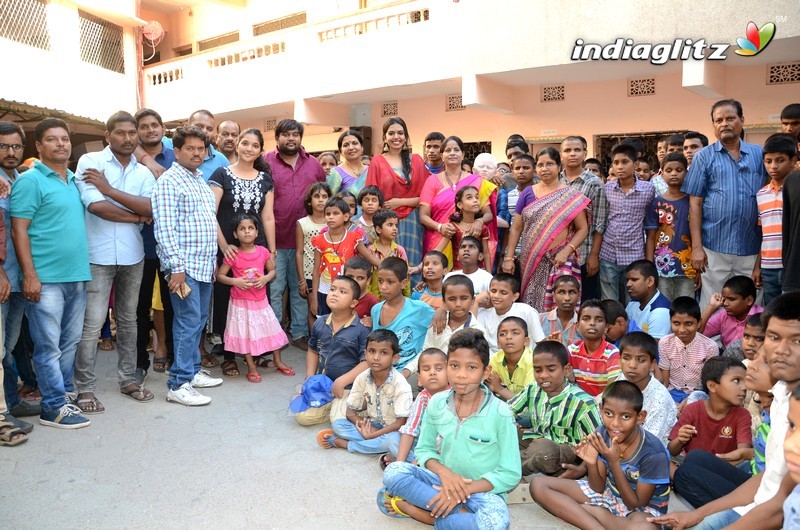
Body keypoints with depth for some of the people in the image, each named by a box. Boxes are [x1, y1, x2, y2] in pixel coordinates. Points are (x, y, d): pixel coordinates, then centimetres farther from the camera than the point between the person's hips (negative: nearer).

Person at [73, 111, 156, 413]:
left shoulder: (144, 172, 8)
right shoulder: (89, 161, -3)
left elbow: (153, 208, -9)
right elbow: (95, 206, -16)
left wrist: (110, 190, -14)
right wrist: (137, 216, -7)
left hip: (132, 256, 4)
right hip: (98, 255, -4)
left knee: (128, 320, 13)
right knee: (92, 323, -1)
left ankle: (128, 379, 25)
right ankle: (85, 388, 11)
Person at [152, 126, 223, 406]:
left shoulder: (201, 180, 18)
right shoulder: (169, 181, -9)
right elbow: (165, 227, -16)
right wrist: (176, 267, -21)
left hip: (205, 265, 9)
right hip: (184, 265, -8)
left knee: (198, 321, 14)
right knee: (189, 322, -8)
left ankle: (193, 370, 26)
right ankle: (179, 384, -1)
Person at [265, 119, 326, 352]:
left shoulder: (314, 164, 10)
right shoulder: (266, 163, -2)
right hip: (274, 240, -3)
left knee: (301, 289, 12)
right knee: (273, 290, 5)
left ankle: (299, 333, 25)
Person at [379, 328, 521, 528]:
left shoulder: (500, 413, -13)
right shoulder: (436, 403, -3)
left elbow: (510, 474, -10)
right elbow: (424, 450, 6)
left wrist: (466, 489, -20)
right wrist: (444, 472, -16)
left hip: (482, 489, -3)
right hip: (442, 481, 3)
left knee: (496, 520, -37)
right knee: (393, 471, -22)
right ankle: (461, 514, -19)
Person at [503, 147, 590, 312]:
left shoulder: (571, 195, 1)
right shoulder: (528, 193, 7)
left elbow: (582, 228, 0)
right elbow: (516, 228, 7)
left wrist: (566, 251, -14)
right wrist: (509, 257, 1)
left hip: (560, 260, -2)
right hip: (531, 261, 3)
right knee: (531, 309, 7)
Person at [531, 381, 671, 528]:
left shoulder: (653, 453, -26)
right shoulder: (603, 434, -14)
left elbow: (636, 506, -19)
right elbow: (599, 489, -5)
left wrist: (614, 462, -30)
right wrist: (591, 463, -27)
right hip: (609, 493, 5)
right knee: (538, 485, -11)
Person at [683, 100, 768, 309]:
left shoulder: (759, 155, 9)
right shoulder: (704, 157, 4)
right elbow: (695, 204, 0)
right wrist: (696, 247, -7)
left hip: (751, 248, 2)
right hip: (714, 248, -2)